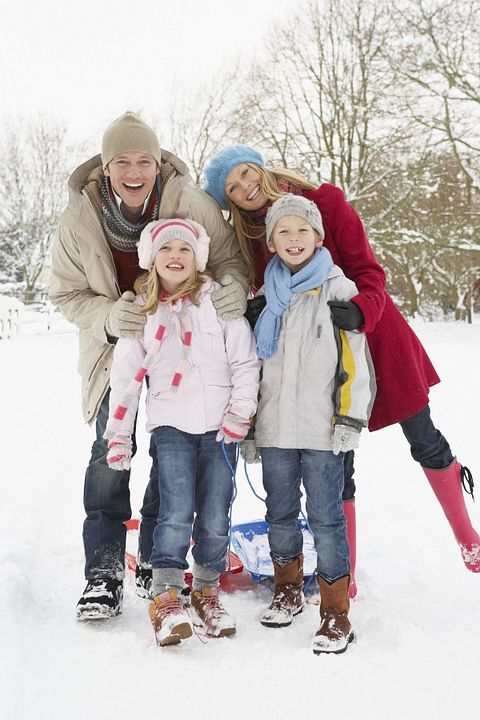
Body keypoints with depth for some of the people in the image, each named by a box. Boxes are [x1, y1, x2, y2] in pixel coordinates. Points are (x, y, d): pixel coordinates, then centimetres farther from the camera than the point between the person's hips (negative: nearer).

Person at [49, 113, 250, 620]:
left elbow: (228, 259, -8)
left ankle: (154, 564, 22)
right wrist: (109, 317, -27)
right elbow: (66, 294, -7)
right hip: (115, 349, 0)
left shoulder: (191, 203, -20)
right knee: (110, 453, -9)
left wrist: (233, 287, -33)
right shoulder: (79, 217, -16)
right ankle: (103, 574, 2)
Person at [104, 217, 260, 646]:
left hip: (219, 427, 0)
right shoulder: (141, 310, 7)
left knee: (215, 518, 4)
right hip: (171, 425, 0)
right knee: (176, 511, -14)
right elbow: (126, 375, 9)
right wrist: (119, 436, 7)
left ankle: (207, 591, 22)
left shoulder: (219, 301, 1)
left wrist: (240, 414, -6)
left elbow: (245, 361, 1)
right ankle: (166, 598, -6)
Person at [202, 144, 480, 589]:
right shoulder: (248, 239, -1)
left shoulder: (325, 202, -11)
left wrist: (359, 311, -33)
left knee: (425, 443, 9)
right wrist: (260, 314, -21)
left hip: (376, 337, -2)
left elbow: (368, 272, -14)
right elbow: (265, 300, 2)